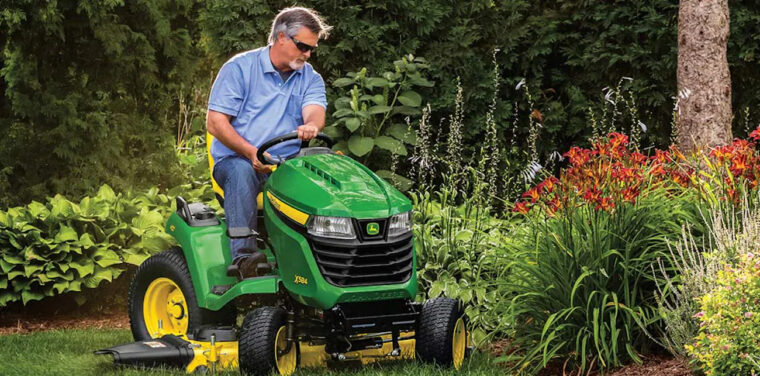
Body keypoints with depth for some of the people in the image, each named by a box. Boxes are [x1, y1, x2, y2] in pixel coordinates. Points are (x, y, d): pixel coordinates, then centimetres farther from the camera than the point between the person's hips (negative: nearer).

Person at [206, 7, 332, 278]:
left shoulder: (310, 79, 13)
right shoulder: (240, 68, 0)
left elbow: (315, 111, -9)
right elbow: (215, 122, -7)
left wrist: (311, 126, -37)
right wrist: (252, 153, -22)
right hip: (237, 158, -3)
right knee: (241, 173, -37)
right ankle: (244, 255, -44)